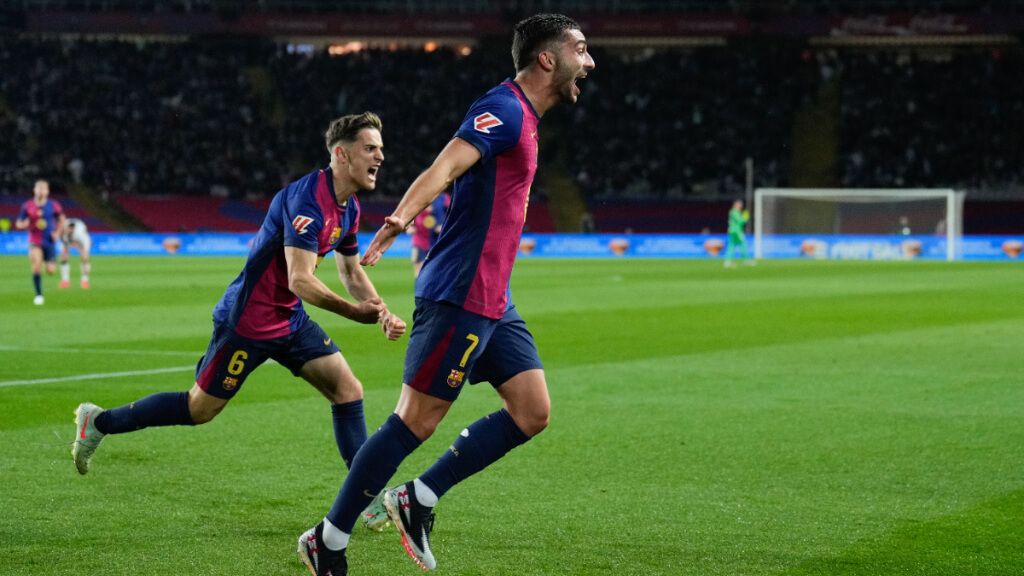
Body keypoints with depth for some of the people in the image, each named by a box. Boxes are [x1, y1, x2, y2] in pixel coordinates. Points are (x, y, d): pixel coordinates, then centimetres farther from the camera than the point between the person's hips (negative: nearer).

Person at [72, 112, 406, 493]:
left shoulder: (349, 207, 5)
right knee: (200, 409, 3)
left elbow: (352, 273, 19)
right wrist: (355, 312, -36)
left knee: (348, 390, -4)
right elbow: (300, 280, -33)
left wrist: (380, 312, 3)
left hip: (289, 319, 9)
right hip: (248, 319, -9)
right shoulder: (308, 198, -26)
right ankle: (99, 421, 21)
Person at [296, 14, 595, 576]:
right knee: (416, 422, -6)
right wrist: (400, 218, -45)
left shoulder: (521, 118, 16)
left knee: (532, 412, 3)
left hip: (491, 300, 10)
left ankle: (418, 500, 9)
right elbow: (446, 165, -29)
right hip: (458, 296, -10)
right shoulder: (503, 109, -14)